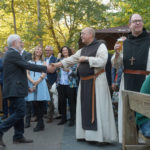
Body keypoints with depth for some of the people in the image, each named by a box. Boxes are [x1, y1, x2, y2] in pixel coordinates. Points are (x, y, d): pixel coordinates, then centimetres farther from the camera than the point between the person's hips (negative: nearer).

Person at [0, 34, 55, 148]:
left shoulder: (11, 53, 19)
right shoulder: (13, 53, -13)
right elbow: (27, 65, -19)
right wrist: (46, 68, -15)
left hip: (15, 89, 11)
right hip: (15, 89, -11)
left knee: (18, 112, 12)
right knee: (20, 112, -10)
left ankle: (18, 137, 18)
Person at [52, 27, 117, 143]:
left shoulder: (100, 46, -6)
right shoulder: (83, 50, 18)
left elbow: (102, 61, -20)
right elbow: (72, 59, 19)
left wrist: (86, 59, -15)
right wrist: (59, 64, 12)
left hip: (96, 81, -7)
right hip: (84, 82, 8)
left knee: (98, 108, -7)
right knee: (86, 108, 9)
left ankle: (102, 136, -1)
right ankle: (86, 133, 18)